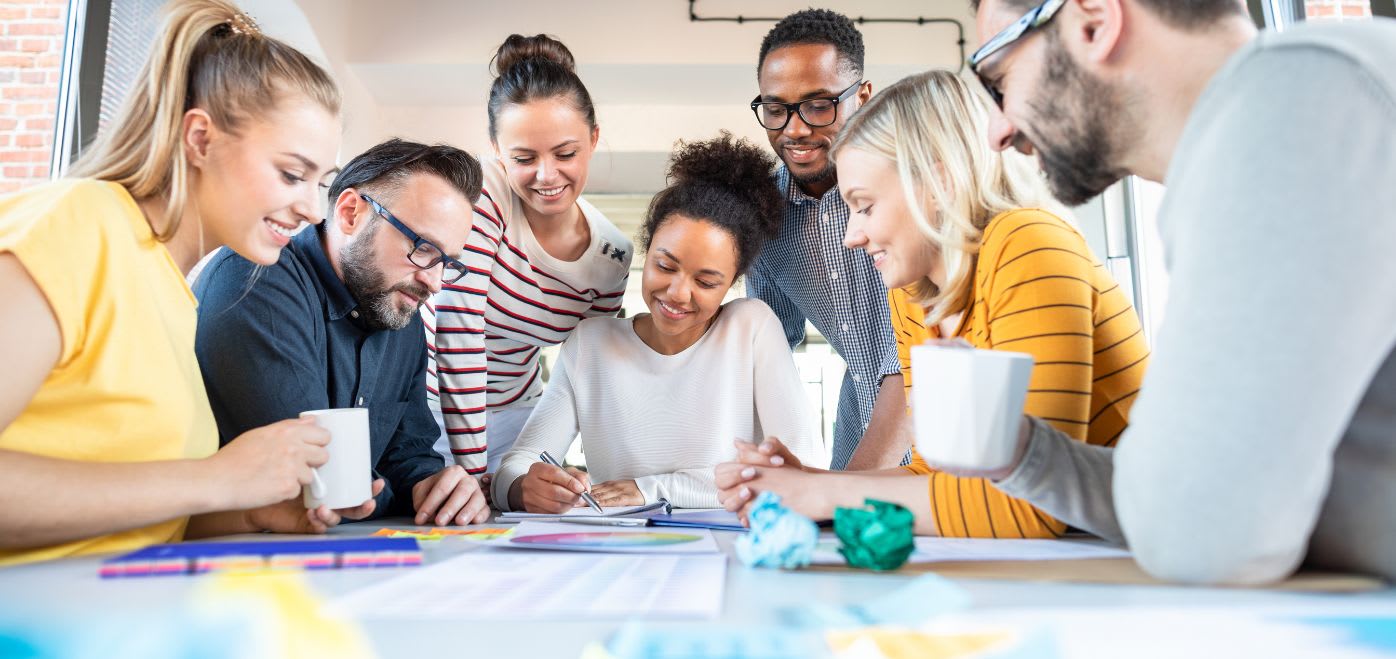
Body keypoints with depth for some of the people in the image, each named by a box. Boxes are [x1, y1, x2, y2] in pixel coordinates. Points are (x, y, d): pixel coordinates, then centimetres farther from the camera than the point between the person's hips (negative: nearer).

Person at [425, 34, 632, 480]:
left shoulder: (612, 256, -9)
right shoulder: (478, 195, -23)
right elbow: (459, 333, -27)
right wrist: (472, 472, -27)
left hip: (510, 410, 4)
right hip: (426, 395, -3)